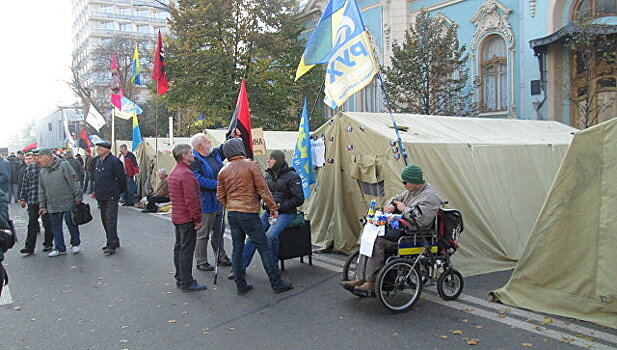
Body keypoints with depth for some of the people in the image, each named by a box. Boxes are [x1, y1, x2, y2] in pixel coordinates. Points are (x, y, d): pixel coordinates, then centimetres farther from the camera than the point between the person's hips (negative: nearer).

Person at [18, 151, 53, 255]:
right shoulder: (29, 168, 11)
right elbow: (25, 185, 17)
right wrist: (23, 198, 13)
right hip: (33, 201, 3)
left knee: (47, 223, 7)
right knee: (32, 224, 2)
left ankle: (48, 244, 21)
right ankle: (29, 247, 6)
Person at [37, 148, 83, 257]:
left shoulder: (64, 165, -6)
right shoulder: (42, 172, 12)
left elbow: (74, 182, -7)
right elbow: (41, 190, 18)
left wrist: (78, 197, -11)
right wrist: (42, 205, 15)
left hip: (68, 203, -6)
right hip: (52, 206, 6)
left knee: (71, 223, 2)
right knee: (55, 226, 8)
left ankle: (76, 244, 20)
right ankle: (60, 248, 18)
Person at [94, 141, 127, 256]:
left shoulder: (114, 161, -14)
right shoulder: (97, 161, 11)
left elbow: (121, 178, -10)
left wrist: (120, 192, -1)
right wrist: (95, 191, 19)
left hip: (111, 196, -8)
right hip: (101, 196, 9)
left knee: (110, 220, -9)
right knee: (105, 220, 14)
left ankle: (112, 245, -5)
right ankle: (113, 241, 26)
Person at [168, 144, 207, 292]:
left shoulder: (174, 172, 14)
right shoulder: (186, 174, -20)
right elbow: (191, 200, -23)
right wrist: (197, 219, -18)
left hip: (177, 217, 10)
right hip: (187, 218, -10)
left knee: (179, 247, 15)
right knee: (187, 249, -4)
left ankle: (180, 278, 25)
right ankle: (187, 283, 2)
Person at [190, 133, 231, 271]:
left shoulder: (215, 153, 8)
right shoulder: (194, 161, -17)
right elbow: (199, 180, -27)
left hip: (219, 201, 8)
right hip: (206, 204, -8)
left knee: (219, 231, 19)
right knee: (203, 234, 2)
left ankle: (221, 257, 33)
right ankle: (201, 261, 14)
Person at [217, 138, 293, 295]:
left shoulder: (223, 171, 9)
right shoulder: (250, 165, -7)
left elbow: (220, 196, 11)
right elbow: (263, 189, -9)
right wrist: (273, 207, -2)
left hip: (231, 214, 6)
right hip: (249, 213, -5)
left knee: (237, 248, 12)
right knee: (263, 247, 0)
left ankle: (240, 285, 17)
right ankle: (277, 283, 5)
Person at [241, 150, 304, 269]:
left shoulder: (292, 176, -9)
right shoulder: (268, 175, 11)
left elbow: (299, 199, -12)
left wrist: (280, 206, -15)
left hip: (285, 213, -6)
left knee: (271, 235, -28)